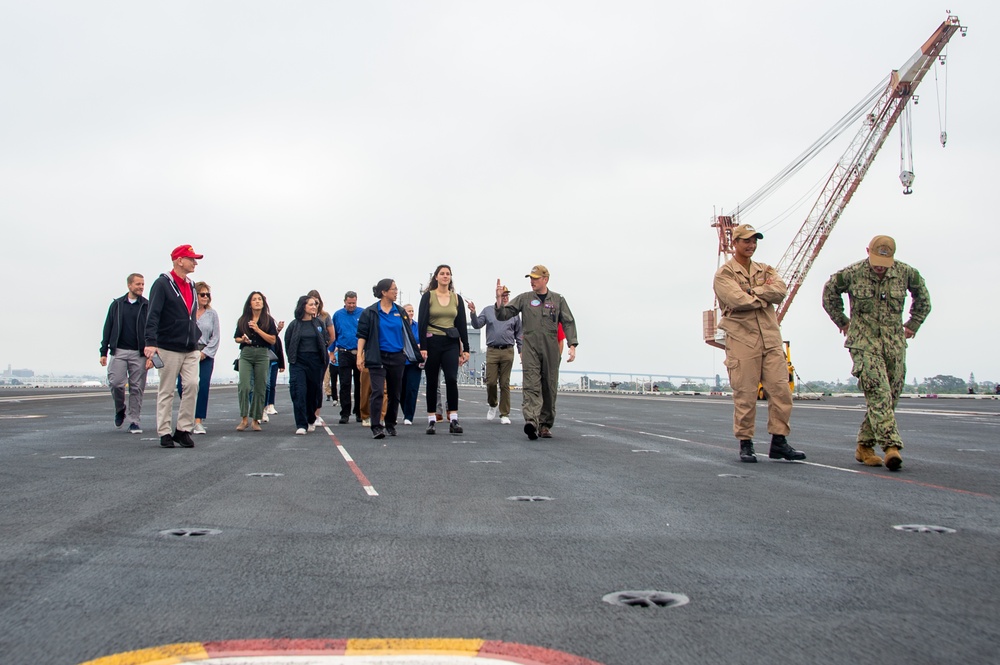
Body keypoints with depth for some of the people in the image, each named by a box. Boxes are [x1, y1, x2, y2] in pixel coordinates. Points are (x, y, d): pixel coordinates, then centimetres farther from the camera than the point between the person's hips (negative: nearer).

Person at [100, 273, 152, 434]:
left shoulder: (147, 306, 4)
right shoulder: (117, 304, 10)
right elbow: (108, 329, 12)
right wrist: (104, 352, 6)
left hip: (139, 353, -1)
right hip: (119, 351, 1)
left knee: (137, 388, 0)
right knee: (115, 383, -9)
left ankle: (134, 421, 7)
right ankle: (120, 409, 19)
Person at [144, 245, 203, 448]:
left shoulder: (191, 286, 15)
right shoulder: (162, 284, -7)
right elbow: (153, 316, -15)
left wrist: (197, 342, 17)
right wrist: (151, 342, -26)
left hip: (190, 350, 6)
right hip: (169, 348, -6)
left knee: (192, 385, -7)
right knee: (166, 391, 1)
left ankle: (183, 429, 2)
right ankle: (164, 432, 9)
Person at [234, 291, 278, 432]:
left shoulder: (268, 320, 5)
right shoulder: (243, 320, 12)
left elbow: (273, 340, -3)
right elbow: (236, 338, 16)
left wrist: (258, 329, -11)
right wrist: (242, 339, -6)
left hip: (262, 355, -1)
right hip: (246, 354, 1)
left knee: (260, 389, 0)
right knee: (244, 387, -12)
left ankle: (255, 420, 9)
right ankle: (244, 419, -5)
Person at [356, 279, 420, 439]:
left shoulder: (400, 312, 10)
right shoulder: (370, 313, -1)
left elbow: (408, 335, 15)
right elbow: (362, 335, -2)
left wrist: (418, 352, 10)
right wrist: (359, 355, -10)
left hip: (397, 358, 4)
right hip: (377, 358, -4)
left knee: (394, 393, 10)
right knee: (377, 391, -14)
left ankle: (390, 426, 23)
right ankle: (376, 427, -15)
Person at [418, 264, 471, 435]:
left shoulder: (457, 298, 10)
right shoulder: (428, 296, 2)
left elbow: (462, 324, 11)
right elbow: (422, 322, -3)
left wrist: (465, 349, 6)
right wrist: (422, 347, -11)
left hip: (451, 343, 1)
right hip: (432, 342, -1)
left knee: (452, 379, -13)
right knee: (432, 382, 3)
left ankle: (453, 420, -12)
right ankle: (431, 420, 11)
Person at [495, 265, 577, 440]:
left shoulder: (558, 300, 10)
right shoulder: (524, 298, 9)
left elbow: (568, 323, 6)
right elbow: (502, 315, 6)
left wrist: (572, 345, -6)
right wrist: (499, 299, -12)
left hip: (551, 350, 2)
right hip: (530, 349, -1)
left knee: (549, 389, 5)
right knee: (531, 386, -16)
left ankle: (545, 424, 15)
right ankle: (531, 421, -31)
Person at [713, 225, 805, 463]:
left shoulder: (765, 270, 19)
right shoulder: (724, 274, 2)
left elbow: (781, 290, -2)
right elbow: (738, 300, -16)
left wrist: (753, 292, -11)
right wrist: (765, 296, -3)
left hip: (771, 339, 5)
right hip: (742, 339, -5)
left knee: (781, 390, -1)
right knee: (745, 395, -3)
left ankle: (779, 442, 7)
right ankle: (745, 444, 8)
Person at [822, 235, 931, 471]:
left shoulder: (905, 273, 1)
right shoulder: (851, 273, -6)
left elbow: (922, 297, 20)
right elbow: (829, 292, 13)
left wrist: (913, 324, 16)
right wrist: (842, 322, 12)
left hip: (895, 342, 4)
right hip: (864, 342, -3)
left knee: (890, 396, 4)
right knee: (879, 393, -18)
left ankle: (864, 446, 15)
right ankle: (891, 446, -24)